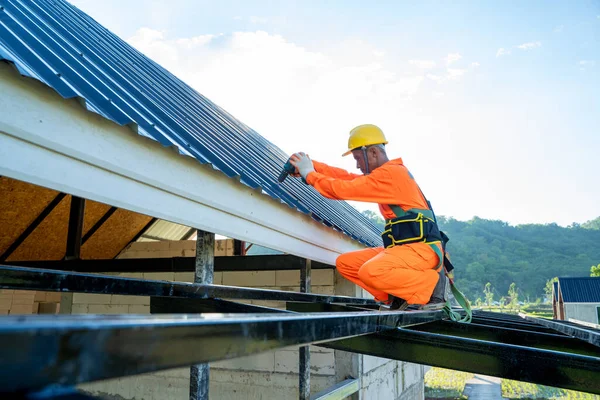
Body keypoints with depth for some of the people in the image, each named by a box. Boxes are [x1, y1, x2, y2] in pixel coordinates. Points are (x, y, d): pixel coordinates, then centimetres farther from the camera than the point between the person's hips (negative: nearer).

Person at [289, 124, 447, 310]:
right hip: (403, 247, 9)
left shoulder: (390, 174, -15)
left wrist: (310, 174, -5)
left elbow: (343, 189, -18)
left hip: (423, 249, -9)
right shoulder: (389, 173, 16)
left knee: (370, 272, -33)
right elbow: (347, 177, 12)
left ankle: (431, 284, -11)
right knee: (345, 263, 4)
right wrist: (311, 166, 4)